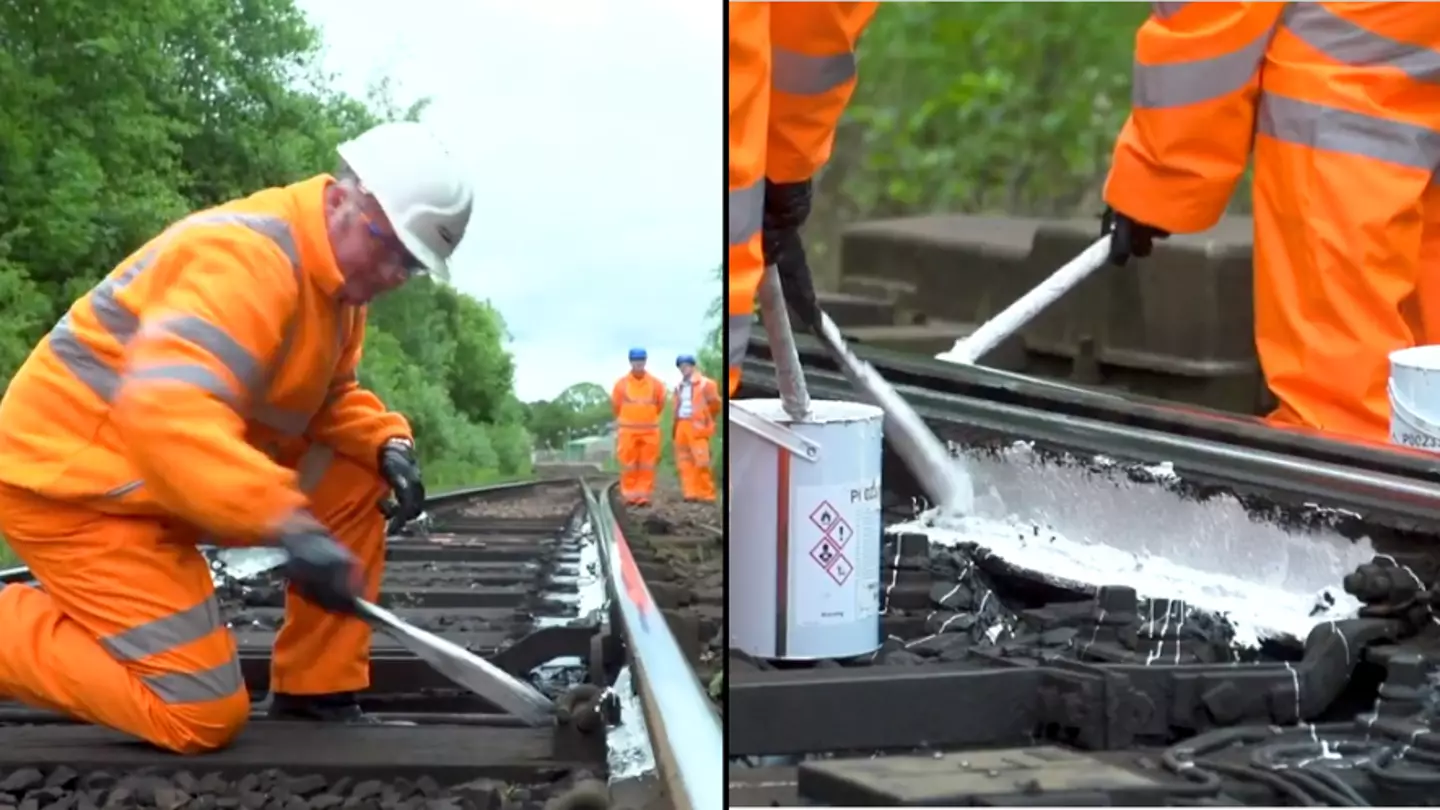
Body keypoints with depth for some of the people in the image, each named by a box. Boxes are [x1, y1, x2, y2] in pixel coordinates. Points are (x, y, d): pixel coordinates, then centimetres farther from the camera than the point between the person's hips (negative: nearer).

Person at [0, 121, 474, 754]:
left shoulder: (333, 274, 5)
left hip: (167, 477, 10)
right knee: (201, 719, -14)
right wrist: (290, 527, -47)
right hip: (73, 483, -10)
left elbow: (329, 395, 17)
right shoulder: (245, 256, -26)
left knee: (357, 485, 4)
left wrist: (387, 443, -6)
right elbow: (167, 413, -39)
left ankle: (316, 694, 9)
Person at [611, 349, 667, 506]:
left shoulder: (655, 383, 3)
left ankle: (643, 495, 1)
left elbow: (660, 405, 13)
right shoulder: (621, 384, 1)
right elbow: (616, 405, 11)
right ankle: (630, 495, 2)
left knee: (647, 466, -1)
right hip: (628, 430, -1)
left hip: (650, 430, 1)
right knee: (628, 466, -2)